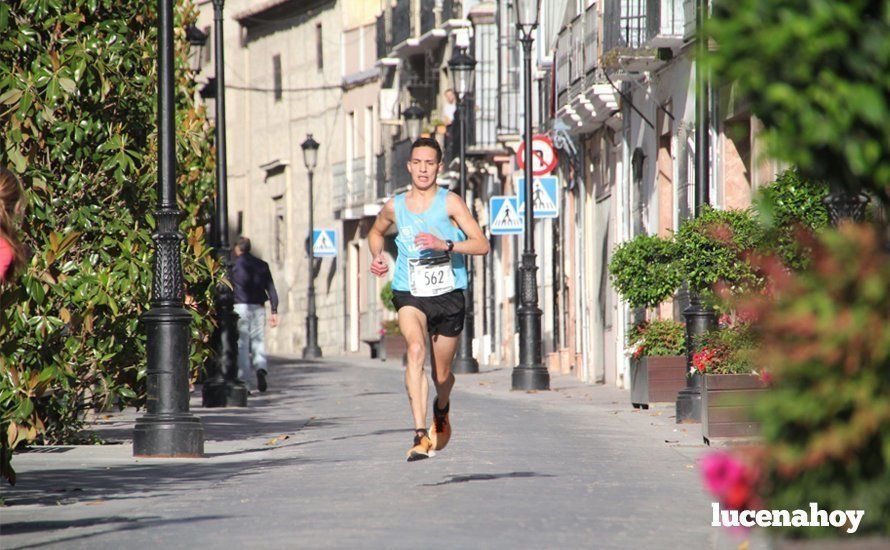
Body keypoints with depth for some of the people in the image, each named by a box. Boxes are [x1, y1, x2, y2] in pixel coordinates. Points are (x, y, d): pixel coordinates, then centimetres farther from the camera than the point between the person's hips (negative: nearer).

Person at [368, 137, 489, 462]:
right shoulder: (394, 207, 4)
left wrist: (445, 245, -28)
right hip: (409, 294, 0)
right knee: (416, 348, -29)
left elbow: (482, 245, -14)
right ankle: (421, 434, -36)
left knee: (442, 375, 11)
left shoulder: (450, 202, -6)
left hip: (448, 294, 0)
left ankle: (441, 410, 49)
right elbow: (376, 231, 27)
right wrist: (377, 256, 6)